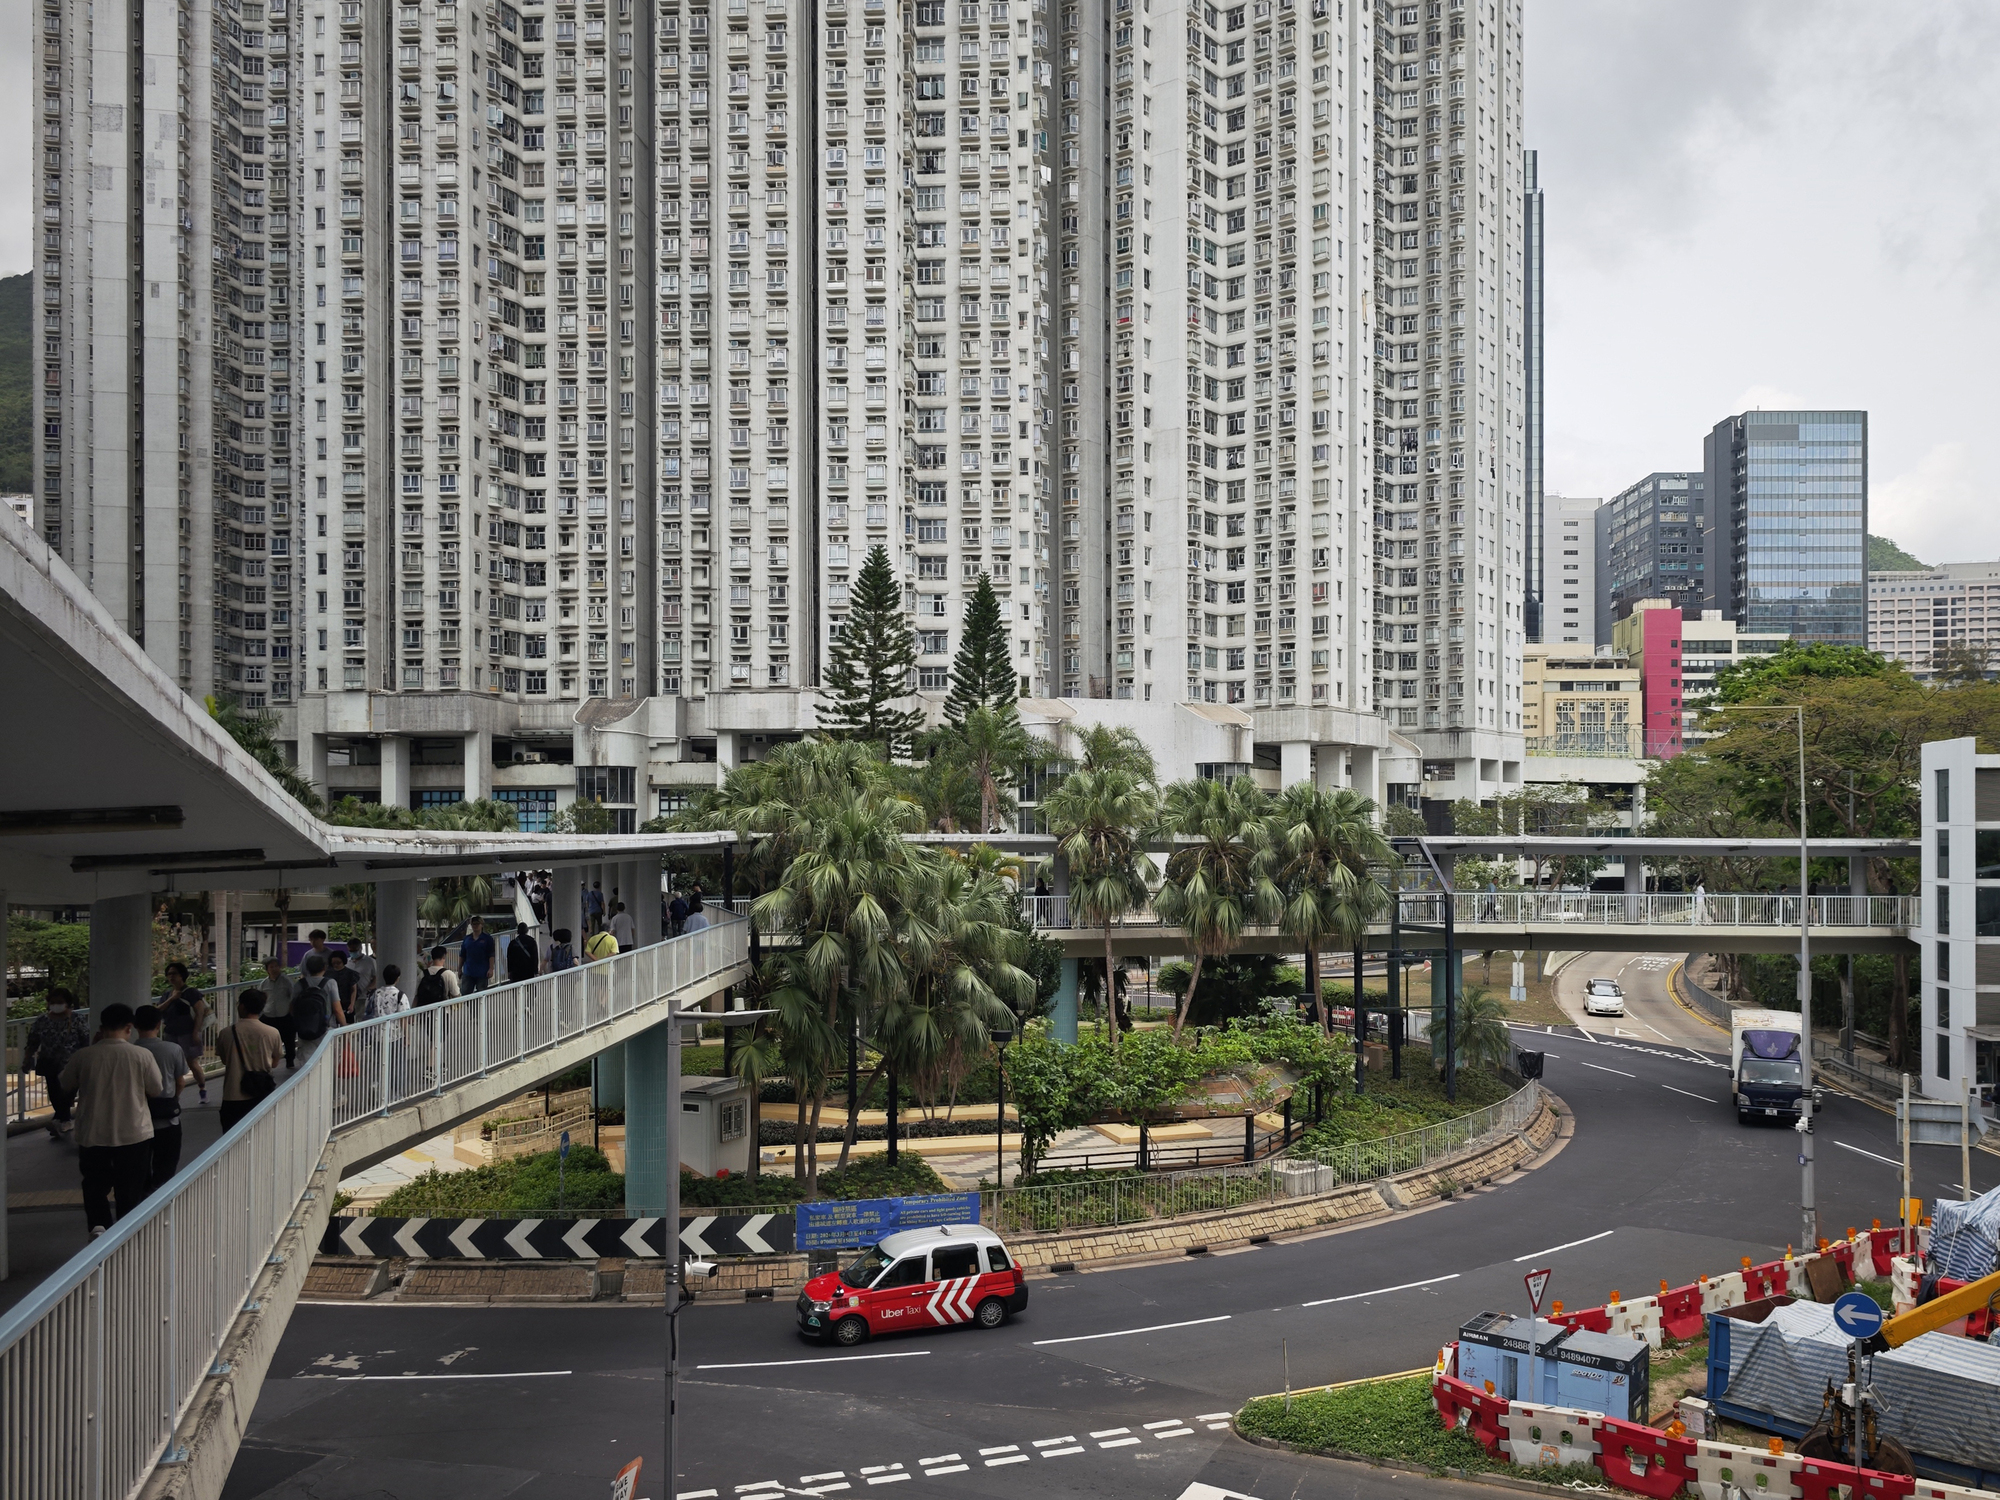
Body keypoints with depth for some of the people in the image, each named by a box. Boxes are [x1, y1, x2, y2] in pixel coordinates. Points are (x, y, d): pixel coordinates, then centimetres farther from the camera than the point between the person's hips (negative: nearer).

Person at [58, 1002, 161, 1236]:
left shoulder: (84, 1056, -9)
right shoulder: (142, 1055, -12)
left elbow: (66, 1084, 9)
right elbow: (156, 1088, -2)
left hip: (92, 1135, 1)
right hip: (133, 1134, -1)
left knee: (95, 1184, 16)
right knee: (130, 1190, 12)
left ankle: (97, 1224, -5)